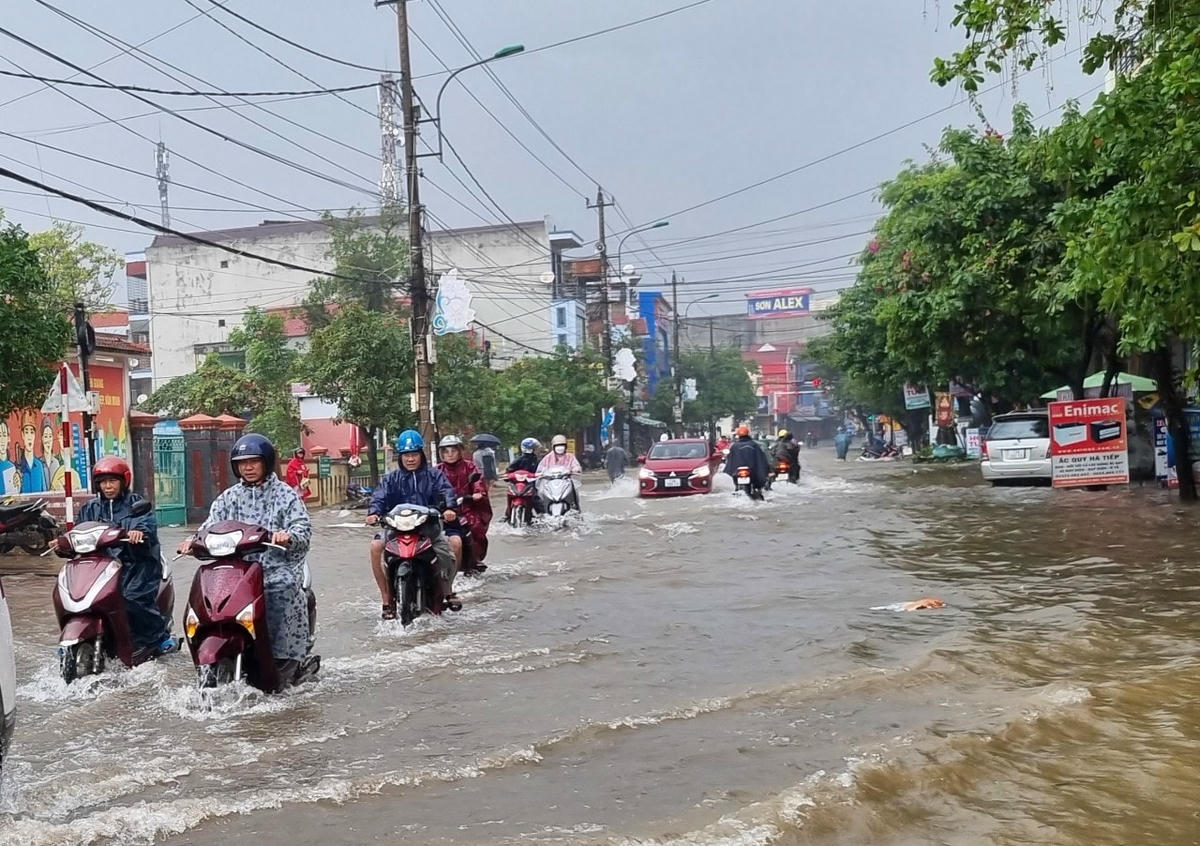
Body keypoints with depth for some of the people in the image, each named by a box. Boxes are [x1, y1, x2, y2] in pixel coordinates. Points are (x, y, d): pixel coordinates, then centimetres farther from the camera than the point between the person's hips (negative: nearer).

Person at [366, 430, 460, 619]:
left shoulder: (434, 475, 9)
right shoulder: (391, 479, 12)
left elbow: (446, 492, -7)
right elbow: (380, 497, -2)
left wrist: (449, 508, -29)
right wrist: (373, 512, -24)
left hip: (429, 525, -1)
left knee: (448, 553, -22)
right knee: (376, 547, -26)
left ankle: (448, 592, 11)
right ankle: (387, 599, -14)